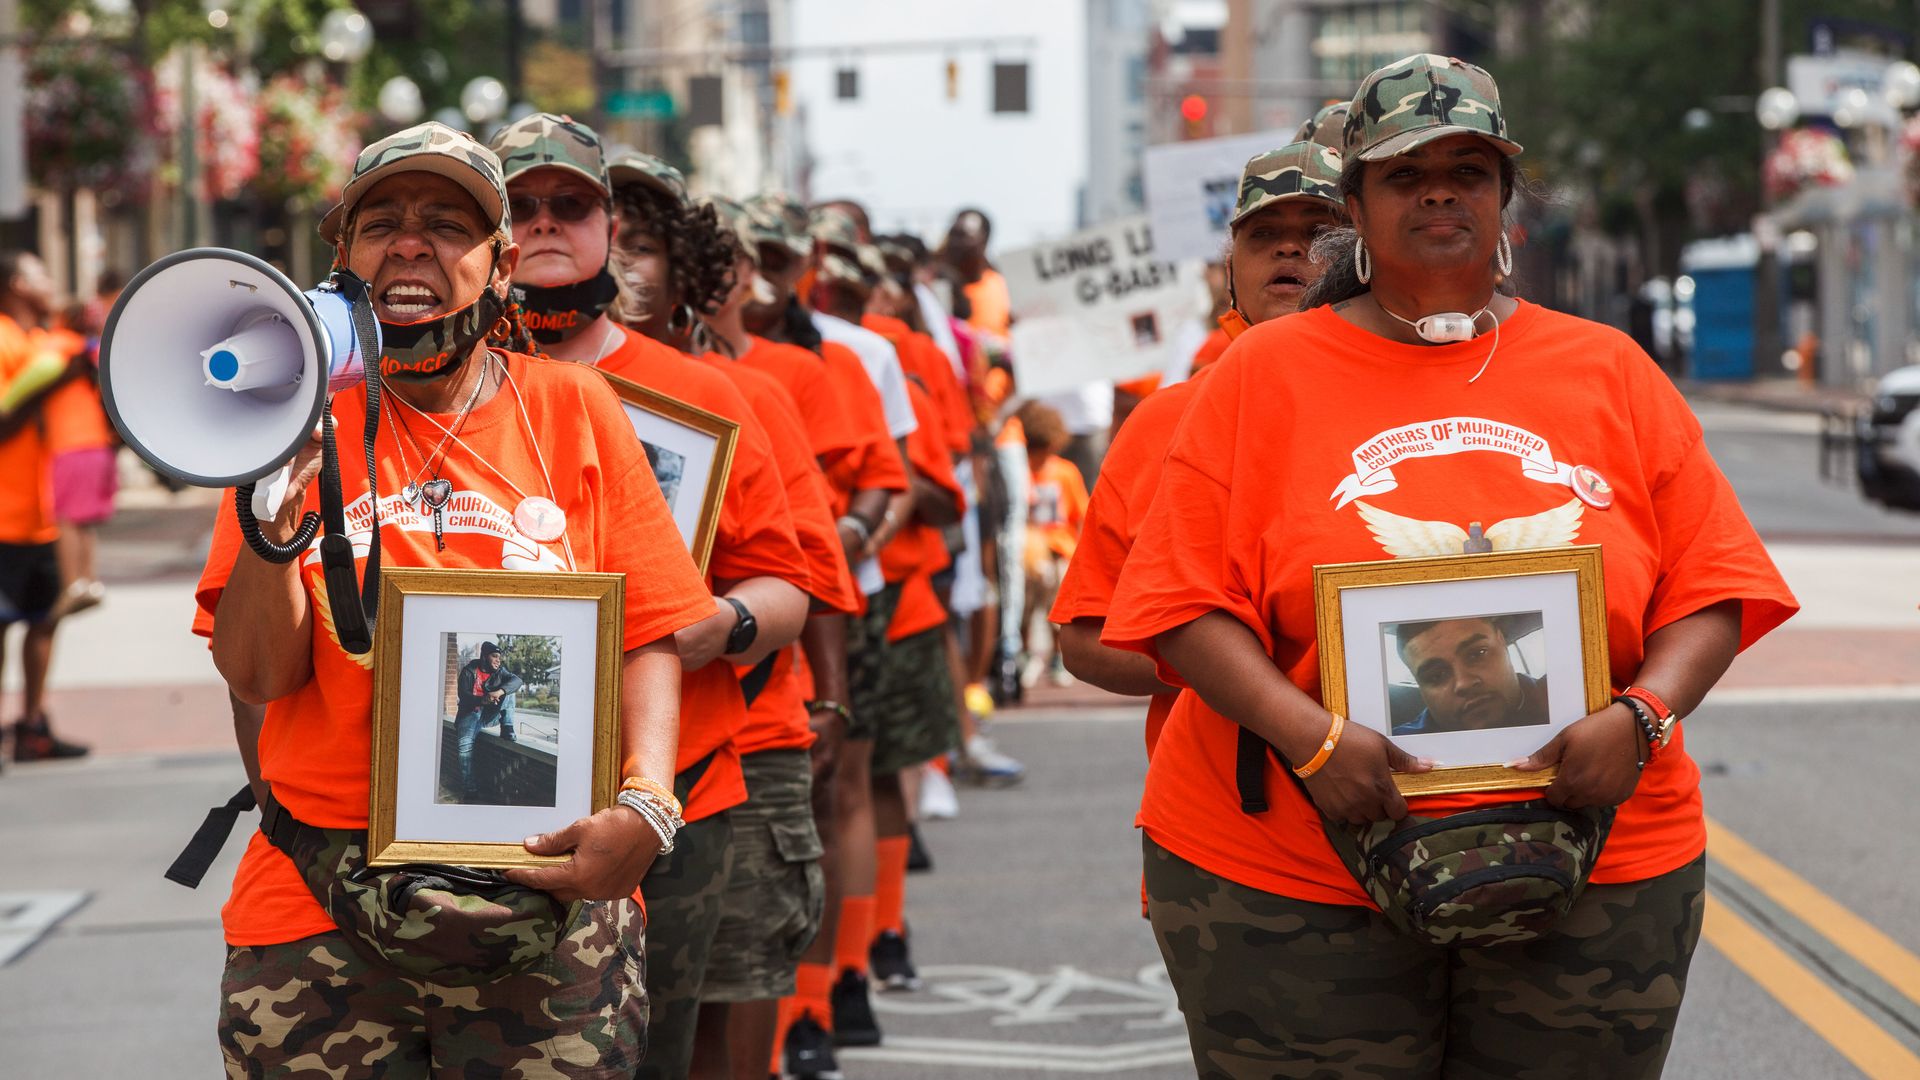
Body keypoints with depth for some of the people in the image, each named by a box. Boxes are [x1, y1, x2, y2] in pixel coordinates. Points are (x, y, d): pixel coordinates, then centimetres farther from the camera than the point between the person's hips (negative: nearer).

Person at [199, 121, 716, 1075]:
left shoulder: (574, 411, 6)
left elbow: (647, 636, 2)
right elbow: (257, 674, -2)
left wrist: (643, 804, -15)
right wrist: (277, 493, -15)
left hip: (549, 899, 0)